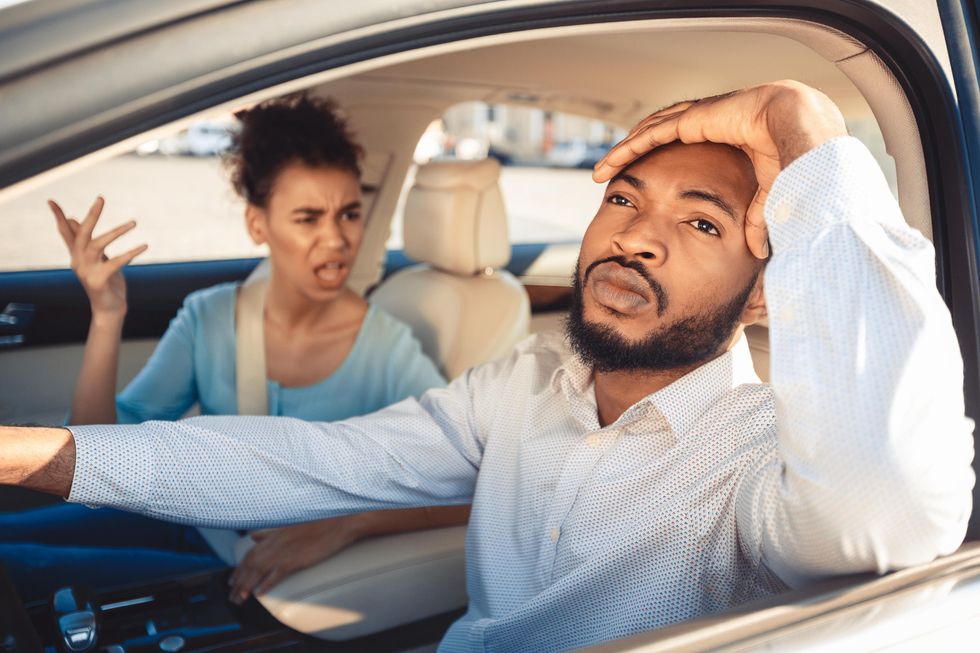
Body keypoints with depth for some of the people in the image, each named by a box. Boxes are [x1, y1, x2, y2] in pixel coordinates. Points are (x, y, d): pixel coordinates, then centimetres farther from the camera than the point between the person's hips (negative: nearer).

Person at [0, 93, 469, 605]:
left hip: (284, 577, -4)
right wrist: (107, 318, -21)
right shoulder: (207, 318, -5)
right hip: (194, 525, 4)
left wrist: (345, 522, -37)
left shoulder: (386, 350, -17)